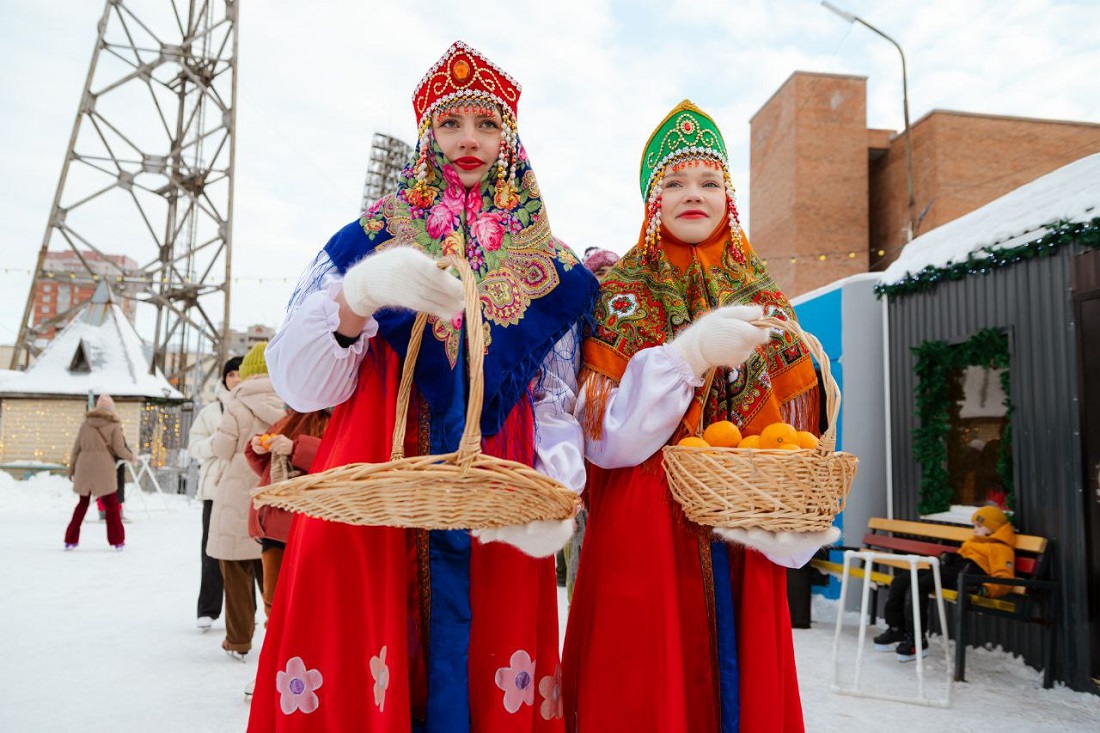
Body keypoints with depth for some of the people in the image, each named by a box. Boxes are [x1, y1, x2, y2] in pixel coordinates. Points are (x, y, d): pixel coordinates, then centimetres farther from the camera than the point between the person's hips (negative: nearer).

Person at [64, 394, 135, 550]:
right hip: (104, 468, -3)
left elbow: (77, 446, 8)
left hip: (84, 467, 3)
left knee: (83, 503, 17)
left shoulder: (86, 422, 9)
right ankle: (117, 540, 8)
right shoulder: (114, 425, -1)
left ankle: (71, 540, 15)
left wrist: (71, 466, 15)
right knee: (111, 504, 7)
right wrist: (130, 457, 14)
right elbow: (119, 449, -5)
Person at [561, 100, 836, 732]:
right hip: (641, 540, -3)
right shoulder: (617, 295, 0)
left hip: (743, 548, 3)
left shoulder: (765, 304, 10)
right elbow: (604, 437, -10)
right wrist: (688, 354, -21)